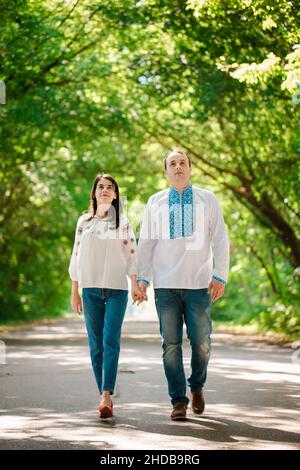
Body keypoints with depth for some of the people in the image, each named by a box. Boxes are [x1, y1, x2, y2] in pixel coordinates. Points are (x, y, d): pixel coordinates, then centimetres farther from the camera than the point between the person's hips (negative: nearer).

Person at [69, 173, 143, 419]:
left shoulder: (123, 223, 8)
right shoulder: (84, 222, 13)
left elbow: (132, 255, 3)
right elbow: (76, 256, 13)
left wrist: (136, 284, -10)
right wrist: (74, 292, 10)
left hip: (117, 289, -2)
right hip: (90, 289, 2)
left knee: (111, 341, -13)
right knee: (96, 344, 1)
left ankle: (106, 396, -22)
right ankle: (105, 396, 7)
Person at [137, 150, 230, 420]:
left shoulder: (207, 200, 7)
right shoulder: (155, 203, 10)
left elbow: (220, 241, 4)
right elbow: (146, 243, 11)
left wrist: (220, 276, -5)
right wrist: (142, 278, 1)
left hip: (199, 284, -1)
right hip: (166, 285, 1)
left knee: (201, 342, -1)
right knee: (171, 344, -1)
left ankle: (197, 386, 25)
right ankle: (178, 401, 5)